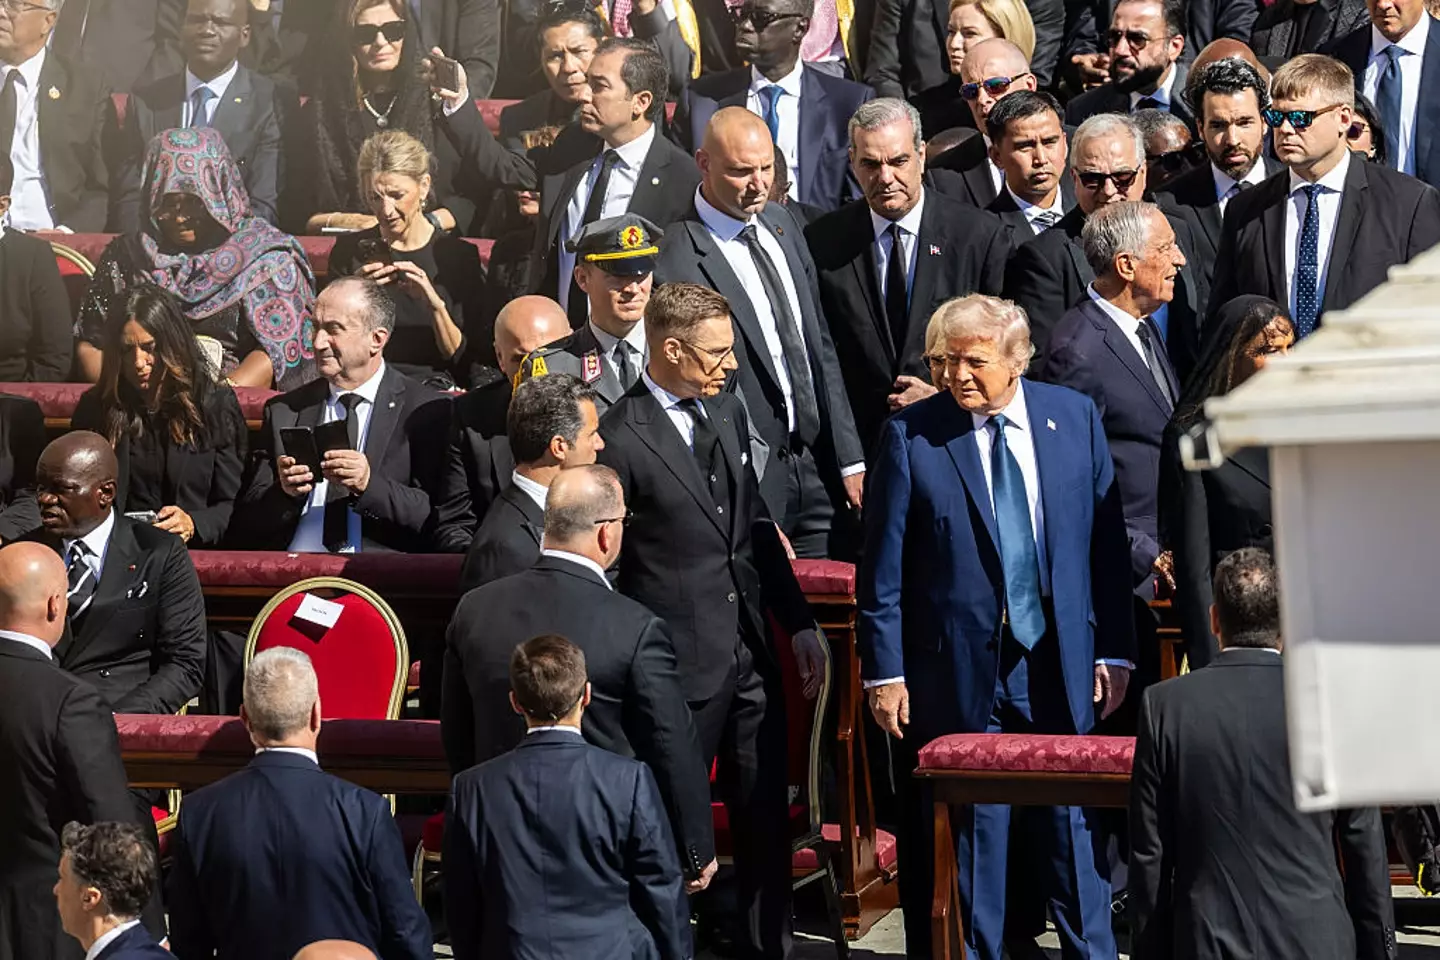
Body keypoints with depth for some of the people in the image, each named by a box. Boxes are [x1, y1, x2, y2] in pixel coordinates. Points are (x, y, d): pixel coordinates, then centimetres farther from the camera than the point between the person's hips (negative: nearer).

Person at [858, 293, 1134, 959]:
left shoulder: (1075, 417, 1)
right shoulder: (911, 435, -6)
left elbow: (1106, 542, 5)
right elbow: (881, 569, -3)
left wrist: (1114, 651, 2)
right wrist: (884, 670, -6)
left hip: (1061, 663, 2)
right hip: (960, 670, -2)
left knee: (1074, 823, 10)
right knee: (970, 834, 7)